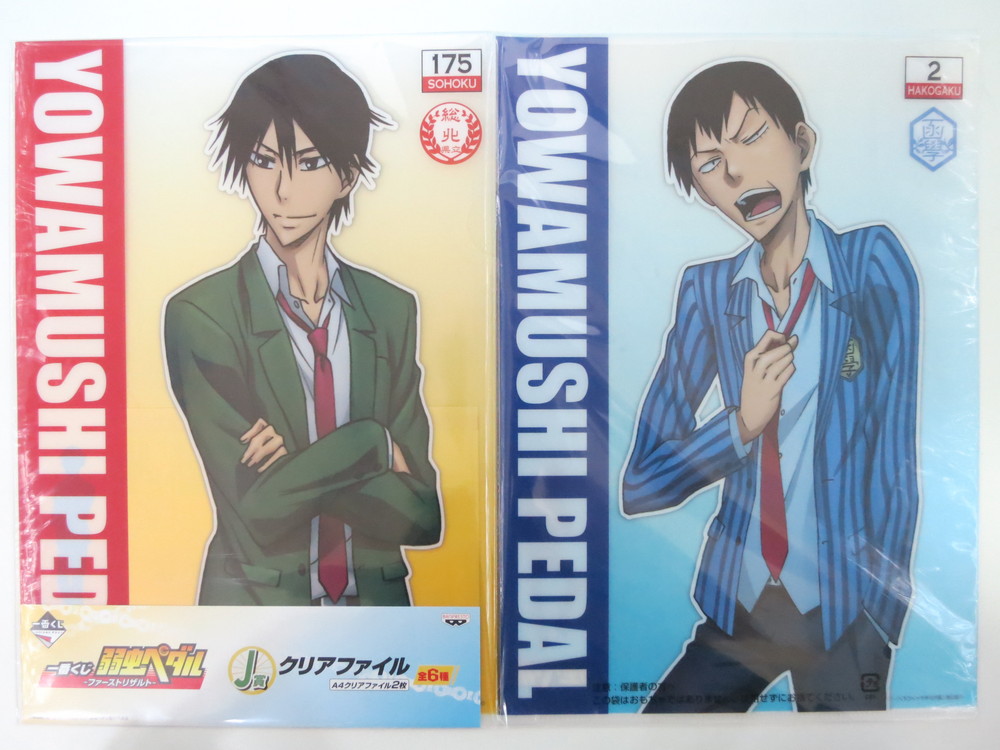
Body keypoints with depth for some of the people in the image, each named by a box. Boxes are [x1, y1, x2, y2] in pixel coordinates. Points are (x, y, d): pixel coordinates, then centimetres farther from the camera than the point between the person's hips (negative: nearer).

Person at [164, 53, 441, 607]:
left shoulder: (392, 309, -5)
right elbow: (257, 508, -19)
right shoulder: (199, 313, -13)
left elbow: (422, 515, -8)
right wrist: (372, 443, -16)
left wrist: (302, 471, -17)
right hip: (255, 602, -2)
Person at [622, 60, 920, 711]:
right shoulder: (708, 289, -3)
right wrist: (743, 423, -18)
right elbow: (641, 487, -4)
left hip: (843, 609, -2)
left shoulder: (872, 261, -8)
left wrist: (881, 623, -12)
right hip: (737, 605, 2)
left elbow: (896, 457, -11)